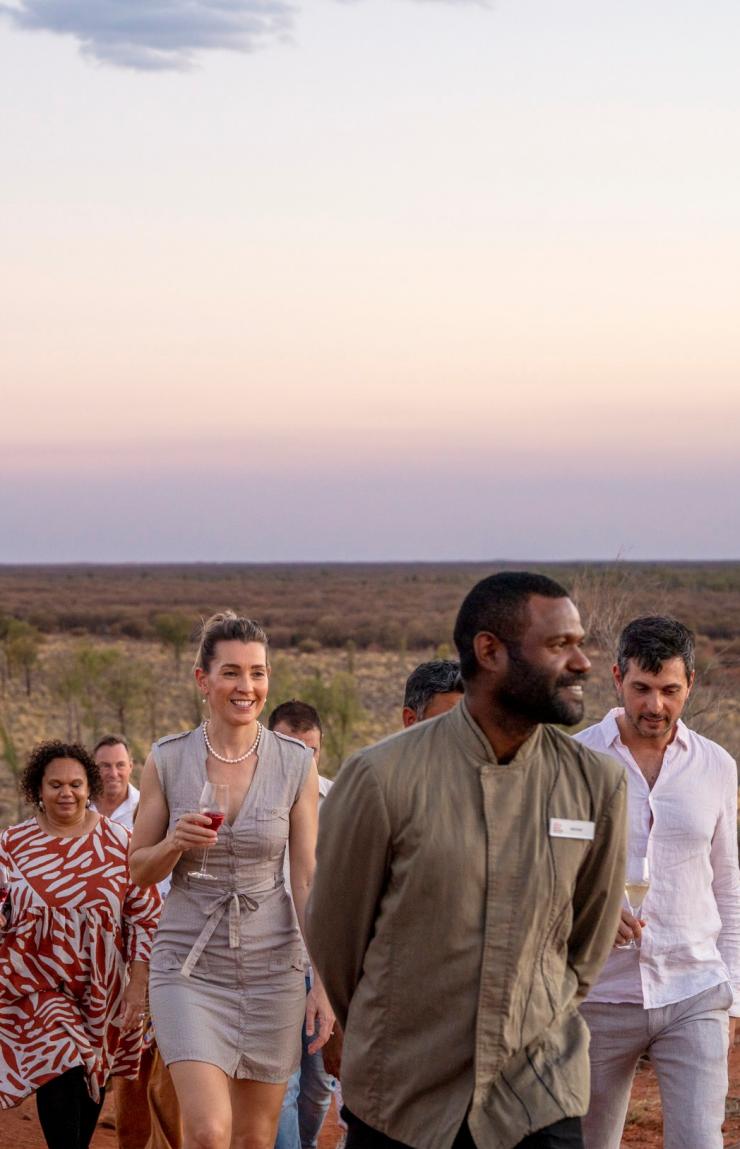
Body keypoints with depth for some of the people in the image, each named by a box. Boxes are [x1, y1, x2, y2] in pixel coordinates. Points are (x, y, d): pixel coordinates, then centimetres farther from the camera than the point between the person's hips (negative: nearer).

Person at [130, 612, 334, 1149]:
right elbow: (139, 868, 6)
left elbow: (307, 877, 0)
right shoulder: (168, 760, -2)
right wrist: (176, 843, -16)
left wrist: (324, 982, -5)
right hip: (190, 965, -1)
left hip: (273, 963, 1)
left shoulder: (297, 763, -1)